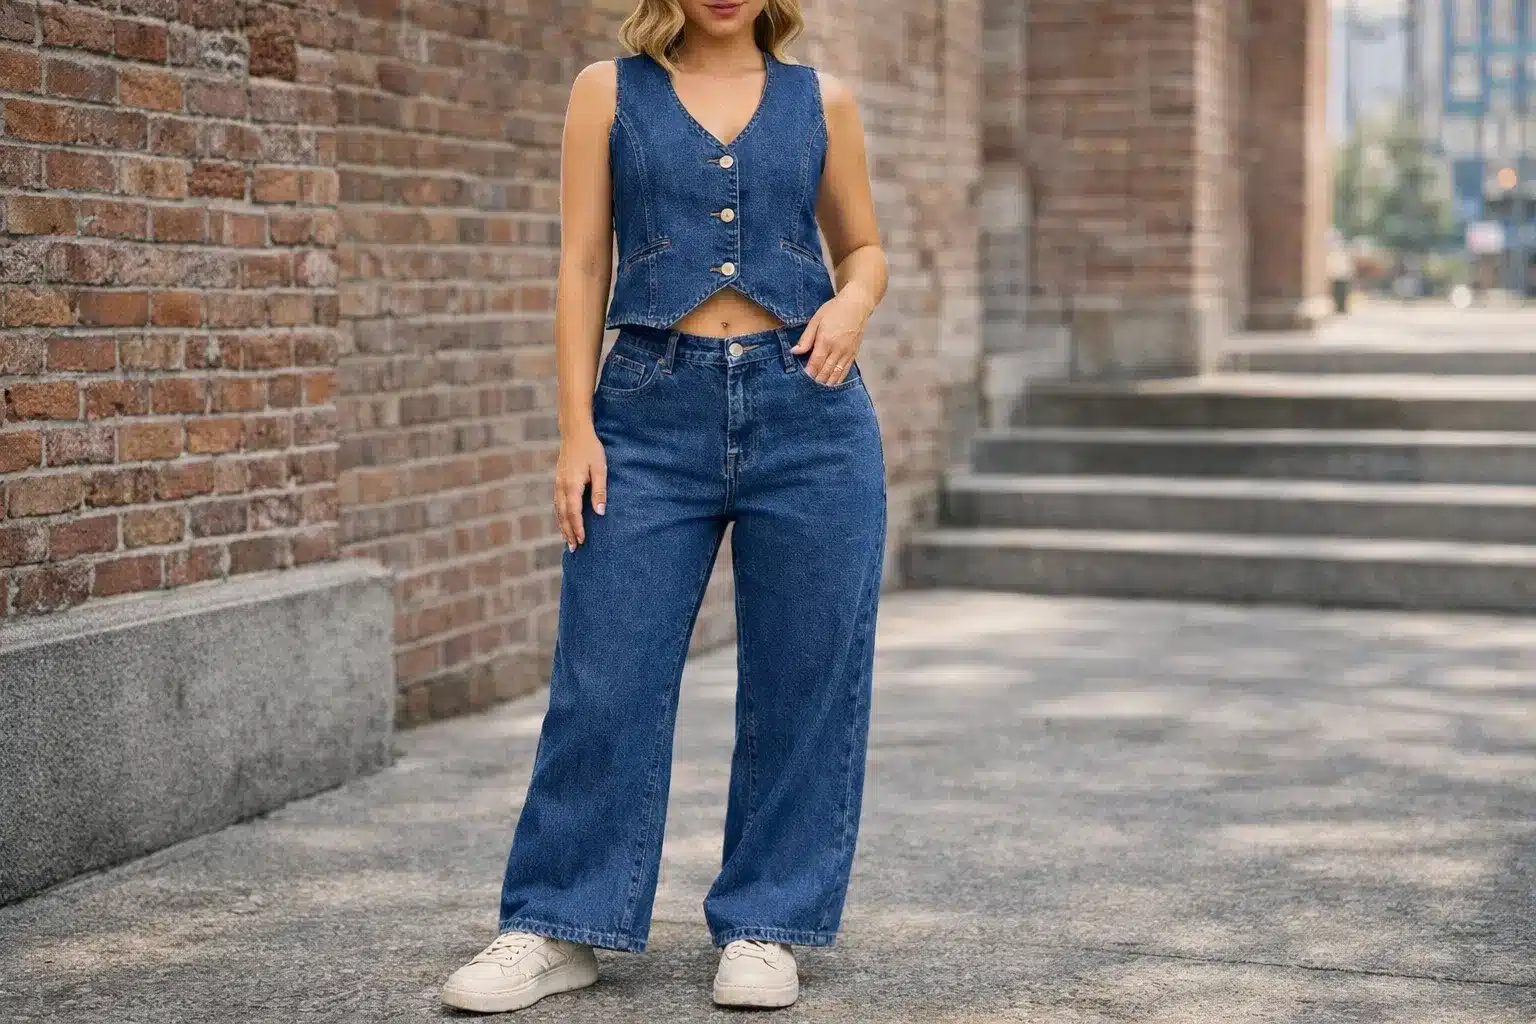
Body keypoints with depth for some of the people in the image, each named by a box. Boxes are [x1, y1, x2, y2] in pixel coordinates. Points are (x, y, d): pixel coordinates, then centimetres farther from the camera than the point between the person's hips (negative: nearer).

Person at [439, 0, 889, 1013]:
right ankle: (557, 927, 12)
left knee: (803, 681, 3)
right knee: (604, 676, -1)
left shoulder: (821, 99, 9)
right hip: (655, 408, -1)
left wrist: (853, 305, -5)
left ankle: (764, 928, 16)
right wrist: (577, 428, -4)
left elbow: (864, 246, 18)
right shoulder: (611, 91, 6)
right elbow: (583, 267, 4)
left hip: (808, 408, 1)